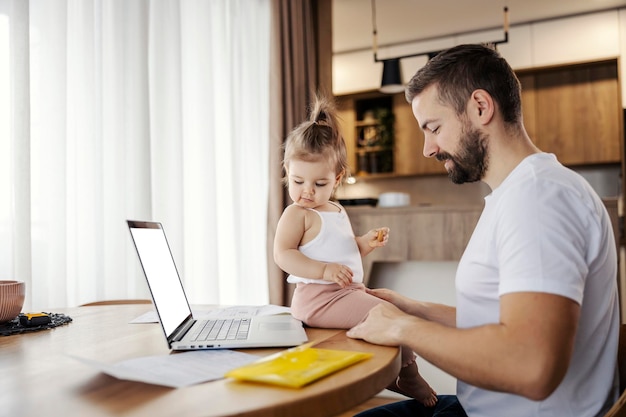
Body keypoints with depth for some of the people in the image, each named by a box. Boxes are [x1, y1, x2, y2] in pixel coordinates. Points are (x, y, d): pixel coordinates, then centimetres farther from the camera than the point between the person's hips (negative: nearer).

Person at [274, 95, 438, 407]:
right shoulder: (296, 214, -10)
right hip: (319, 297, -10)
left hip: (349, 290, 10)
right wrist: (323, 270, -28)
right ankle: (407, 376, 2)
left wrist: (366, 243, 5)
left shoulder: (338, 212, 17)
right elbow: (282, 254, -19)